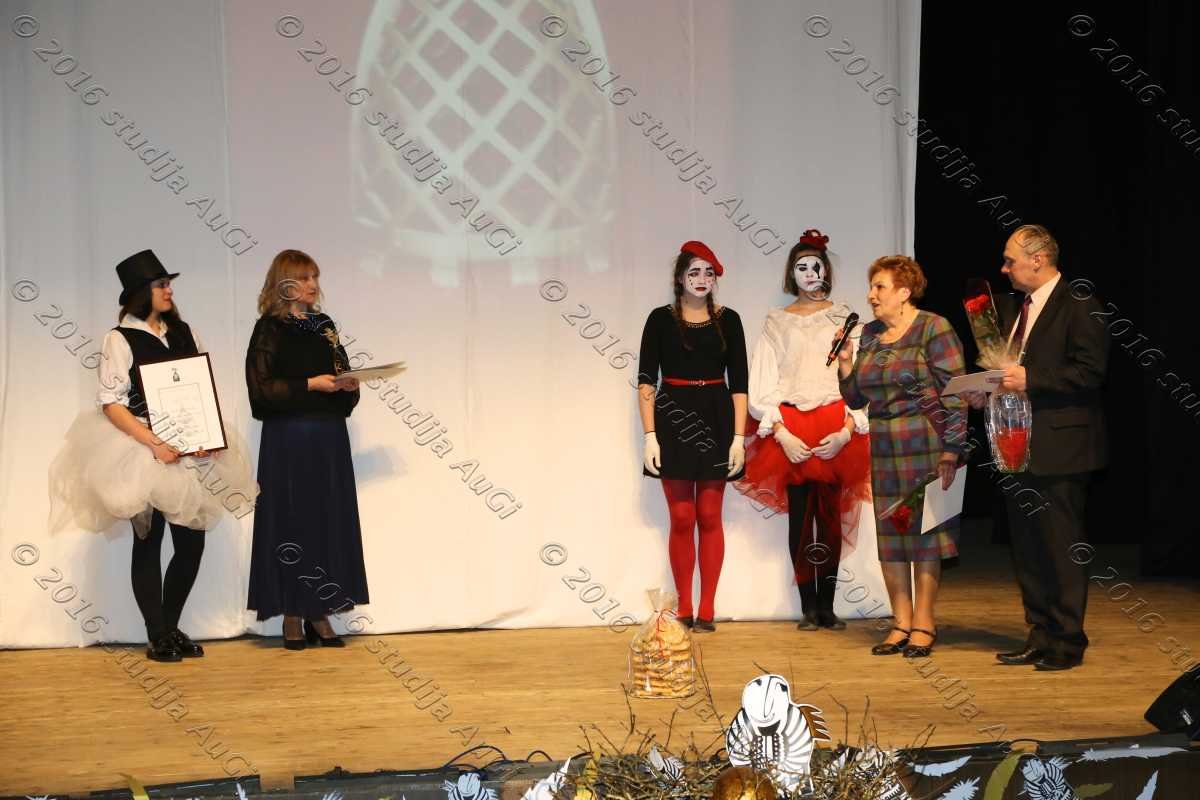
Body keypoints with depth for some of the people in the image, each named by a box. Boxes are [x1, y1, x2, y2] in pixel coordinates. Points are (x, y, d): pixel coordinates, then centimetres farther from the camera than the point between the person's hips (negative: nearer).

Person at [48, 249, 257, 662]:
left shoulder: (184, 333, 9)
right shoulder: (120, 340, -5)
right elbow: (111, 403, -11)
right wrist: (154, 445, -20)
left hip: (190, 451, 5)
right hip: (143, 453, -5)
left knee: (192, 542, 4)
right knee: (149, 542, 4)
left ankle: (172, 627, 19)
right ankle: (157, 636, 12)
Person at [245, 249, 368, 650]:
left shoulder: (324, 325, 14)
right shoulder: (270, 329, -3)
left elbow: (342, 375, 18)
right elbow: (262, 388, -11)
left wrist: (348, 385, -4)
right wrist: (309, 385, -18)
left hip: (329, 438, 6)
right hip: (288, 440, -5)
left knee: (329, 521, 4)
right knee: (292, 523, -3)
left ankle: (319, 614, 9)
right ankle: (291, 616, 4)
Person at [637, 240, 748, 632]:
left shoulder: (727, 320, 6)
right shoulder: (661, 319, 2)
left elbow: (738, 382, 4)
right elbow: (646, 380, -1)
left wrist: (739, 436, -4)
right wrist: (650, 435, -9)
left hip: (716, 420, 1)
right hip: (673, 419, -1)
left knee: (710, 517, 3)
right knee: (681, 518, 1)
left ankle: (706, 610, 8)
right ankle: (683, 609, 10)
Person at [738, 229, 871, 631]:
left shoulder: (844, 318, 8)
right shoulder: (777, 322, 9)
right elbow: (763, 386, 5)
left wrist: (846, 431, -9)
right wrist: (782, 434, -7)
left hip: (837, 433, 0)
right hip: (791, 431, 0)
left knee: (831, 516, 1)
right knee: (800, 516, 0)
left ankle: (827, 605, 6)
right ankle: (809, 606, 4)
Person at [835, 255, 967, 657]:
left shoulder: (934, 329, -7)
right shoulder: (869, 334, 12)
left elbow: (954, 394, -11)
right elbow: (855, 398, 15)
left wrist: (949, 453, -16)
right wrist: (844, 363, -2)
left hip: (926, 446, -6)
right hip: (884, 450, 6)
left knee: (925, 533, -1)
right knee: (890, 535, 6)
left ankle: (923, 624, 6)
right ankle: (902, 624, 14)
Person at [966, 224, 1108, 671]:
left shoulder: (1077, 305, -9)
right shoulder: (1013, 311, 17)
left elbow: (1090, 372, -17)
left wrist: (1030, 380, -22)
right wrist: (989, 392, 5)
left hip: (1059, 447, -9)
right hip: (1019, 447, 9)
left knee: (1061, 548, -3)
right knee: (1026, 550, 13)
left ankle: (1067, 643, 6)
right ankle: (1039, 638, 22)